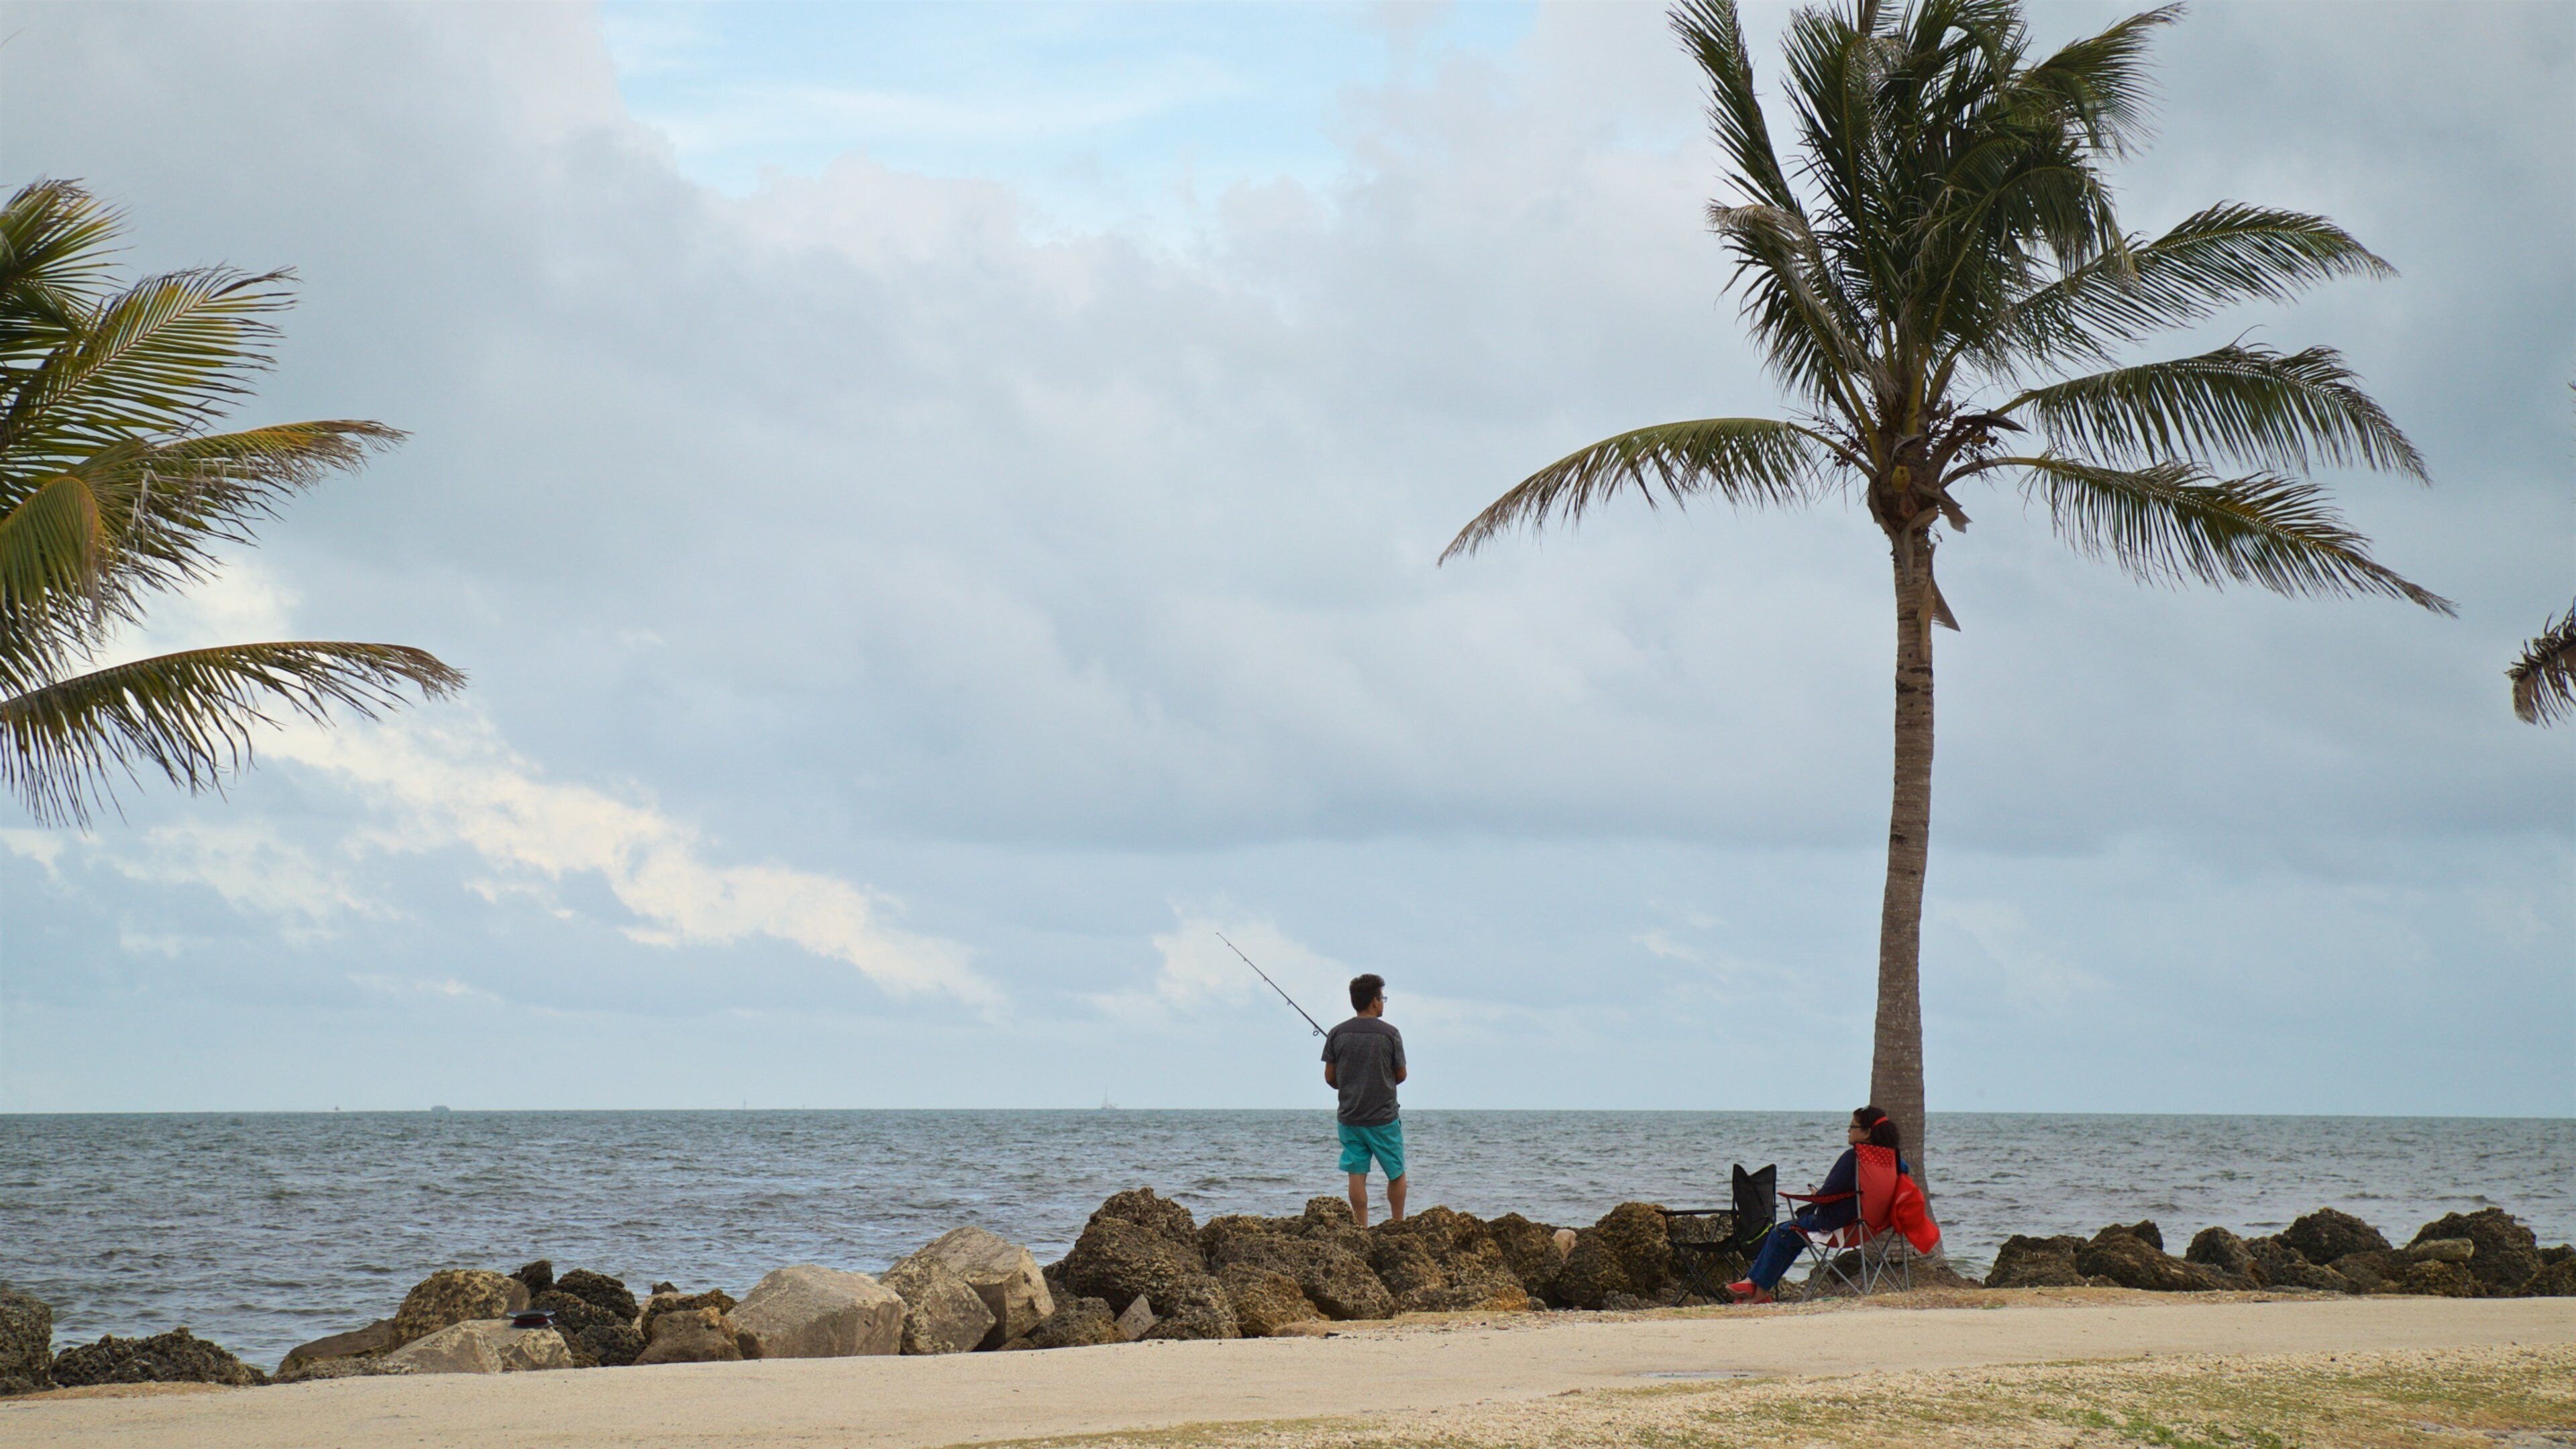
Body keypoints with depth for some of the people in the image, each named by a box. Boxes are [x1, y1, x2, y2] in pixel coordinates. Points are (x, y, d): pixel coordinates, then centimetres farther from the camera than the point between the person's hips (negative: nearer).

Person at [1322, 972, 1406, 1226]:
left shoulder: (1337, 1034, -2)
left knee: (1357, 1175, 5)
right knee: (1396, 1174, 12)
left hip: (1349, 1117, 2)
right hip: (1383, 1117, -2)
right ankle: (1398, 1224, 16)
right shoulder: (1390, 1034, -9)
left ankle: (1361, 1228, 3)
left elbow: (1330, 1077, 3)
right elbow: (1401, 1075, 0)